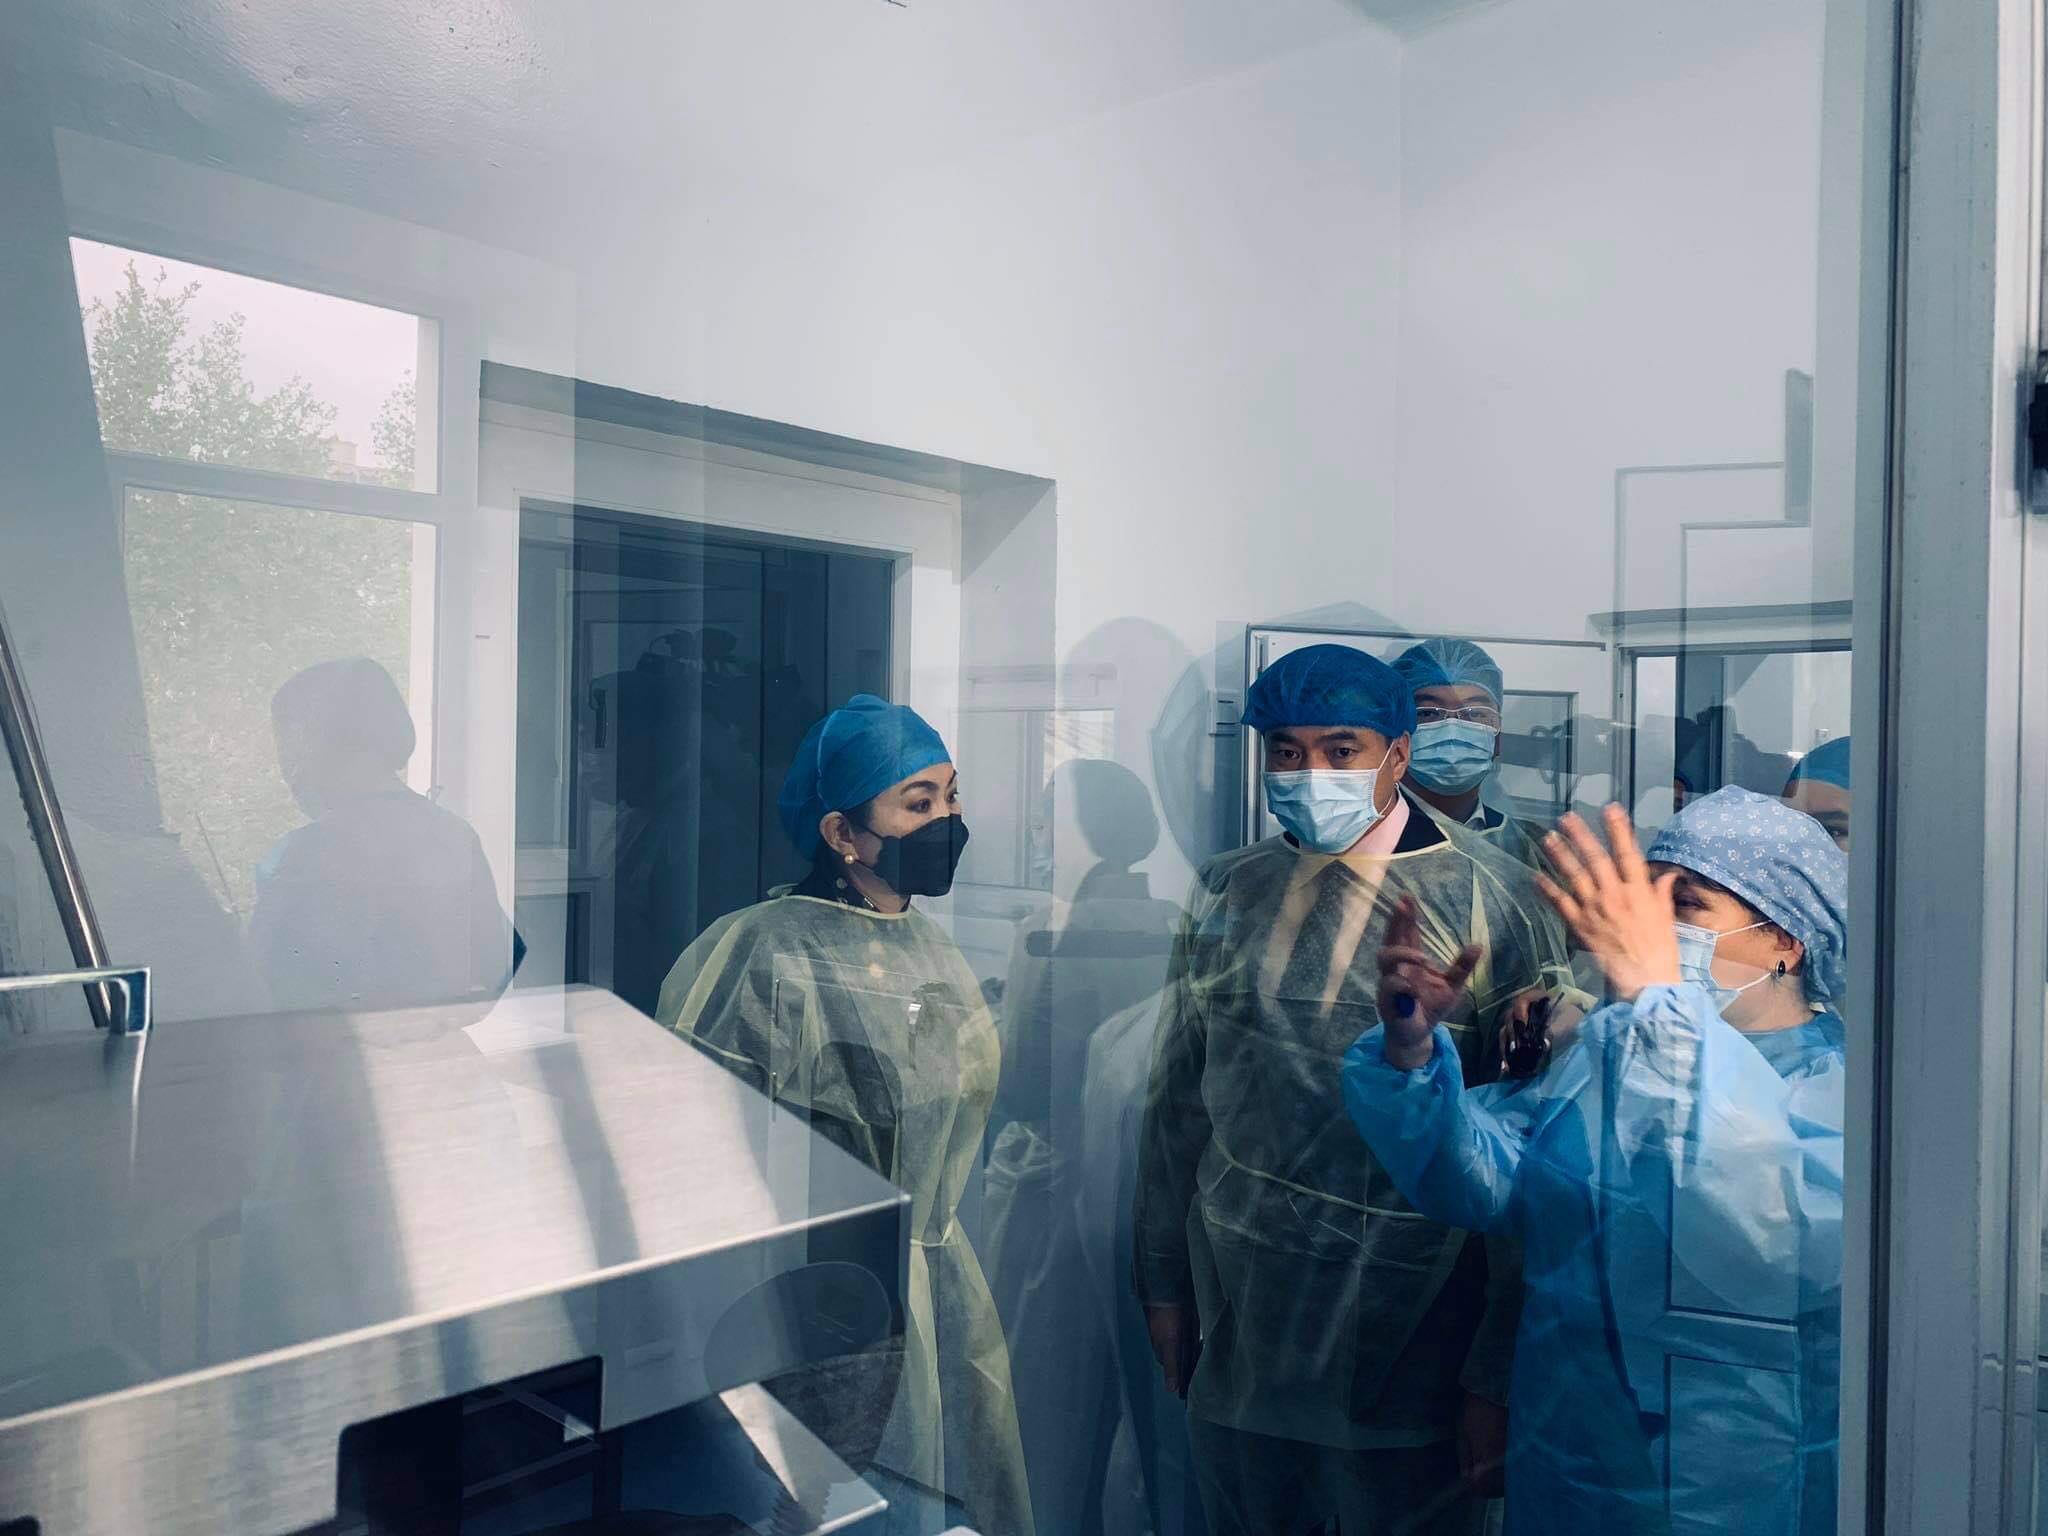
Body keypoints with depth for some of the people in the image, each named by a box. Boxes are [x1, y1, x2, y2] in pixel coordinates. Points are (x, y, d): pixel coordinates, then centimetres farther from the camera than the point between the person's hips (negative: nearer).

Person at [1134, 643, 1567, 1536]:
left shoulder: (1480, 905, -11)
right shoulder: (1227, 894, 2)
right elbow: (1175, 1102, 7)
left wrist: (1496, 1374, -9)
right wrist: (1163, 1285, 10)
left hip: (1405, 1347, -3)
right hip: (1236, 1328, 4)